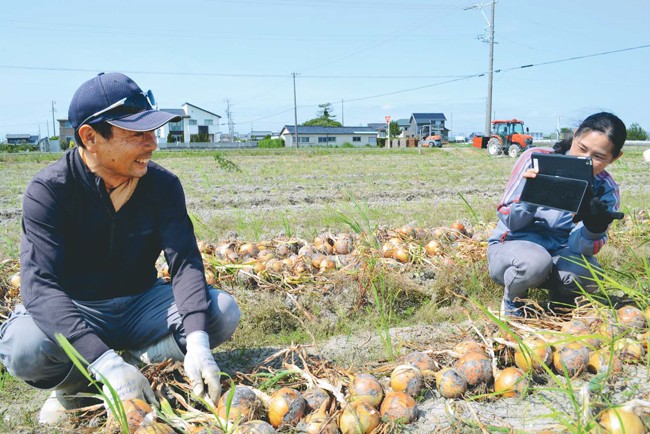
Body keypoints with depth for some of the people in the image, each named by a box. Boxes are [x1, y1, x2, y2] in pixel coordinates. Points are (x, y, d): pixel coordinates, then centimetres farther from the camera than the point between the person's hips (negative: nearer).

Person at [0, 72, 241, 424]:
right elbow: (40, 285, -31)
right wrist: (105, 361, -45)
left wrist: (197, 343, -38)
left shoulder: (163, 184, -12)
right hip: (73, 311, -1)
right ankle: (73, 382, -2)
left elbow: (185, 263, -20)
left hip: (140, 304, 2)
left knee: (223, 312, -20)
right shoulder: (48, 190, -20)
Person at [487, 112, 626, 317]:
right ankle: (512, 300, -1)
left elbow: (578, 248, -18)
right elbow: (509, 221, -13)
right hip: (512, 246, -2)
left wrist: (595, 226, -39)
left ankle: (560, 302, 5)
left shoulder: (606, 191, -8)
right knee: (535, 262, -36)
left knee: (586, 272, -31)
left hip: (559, 255, 2)